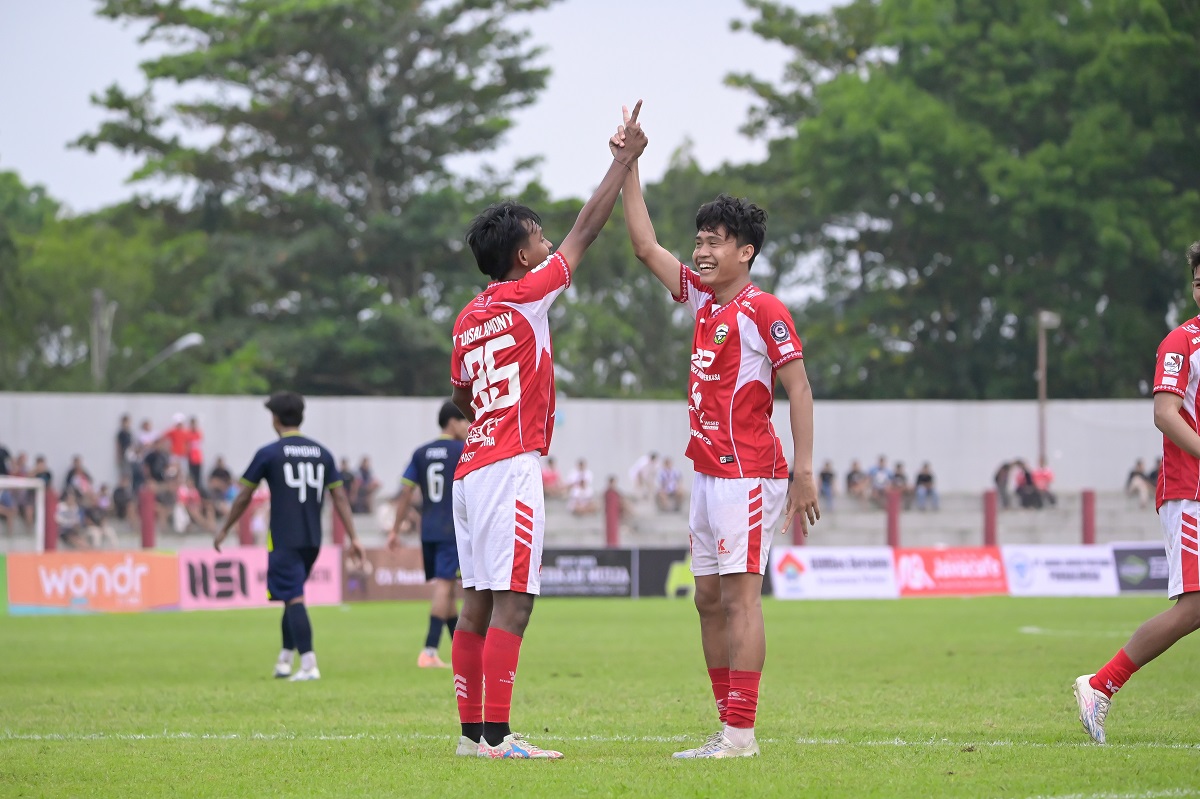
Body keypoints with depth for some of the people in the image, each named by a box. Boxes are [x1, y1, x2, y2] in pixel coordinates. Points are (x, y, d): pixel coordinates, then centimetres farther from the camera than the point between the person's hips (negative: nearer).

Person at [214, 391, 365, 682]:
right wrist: (353, 538, 6)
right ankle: (284, 660, 25)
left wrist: (224, 530, 15)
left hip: (283, 539, -5)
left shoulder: (269, 453, -4)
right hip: (312, 539, 5)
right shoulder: (321, 453, 8)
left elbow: (244, 496, 3)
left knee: (294, 599, -8)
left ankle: (309, 664, -19)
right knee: (293, 597, 20)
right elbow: (340, 497, 5)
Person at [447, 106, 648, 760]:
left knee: (478, 606, 8)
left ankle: (472, 731, 9)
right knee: (511, 605, -10)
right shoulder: (526, 296, -6)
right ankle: (495, 735, -15)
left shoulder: (468, 319, 14)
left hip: (472, 468, 8)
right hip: (511, 468, -8)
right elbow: (586, 231, -1)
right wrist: (626, 159, 7)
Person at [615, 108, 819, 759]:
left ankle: (740, 733, -13)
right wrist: (628, 167, 17)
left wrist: (804, 473, -17)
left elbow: (798, 392, -11)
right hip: (708, 474, 9)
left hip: (749, 474, -9)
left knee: (740, 595, -11)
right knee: (710, 600, 8)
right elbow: (646, 246, 21)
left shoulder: (763, 311, -9)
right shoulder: (703, 302, 14)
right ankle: (728, 725, 12)